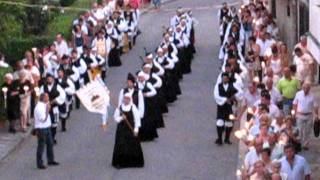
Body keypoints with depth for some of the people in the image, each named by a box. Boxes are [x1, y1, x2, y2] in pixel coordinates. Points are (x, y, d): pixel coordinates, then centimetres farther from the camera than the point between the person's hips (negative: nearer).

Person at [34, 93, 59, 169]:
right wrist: (47, 110, -24)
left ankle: (50, 160, 29)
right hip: (41, 129, -10)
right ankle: (39, 164, 9)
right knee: (41, 146, 0)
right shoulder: (39, 107, -22)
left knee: (50, 144, 17)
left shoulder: (45, 105, 8)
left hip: (47, 127, 10)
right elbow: (43, 119, -23)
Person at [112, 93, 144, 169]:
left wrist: (136, 129, -9)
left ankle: (134, 162, 17)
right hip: (121, 129, 1)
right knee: (121, 145, -2)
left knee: (133, 145, 3)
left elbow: (137, 118, -4)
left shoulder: (133, 108, -4)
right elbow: (115, 117, 3)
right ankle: (119, 162, 6)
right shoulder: (119, 108, -1)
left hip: (131, 129, -1)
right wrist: (121, 118, -18)